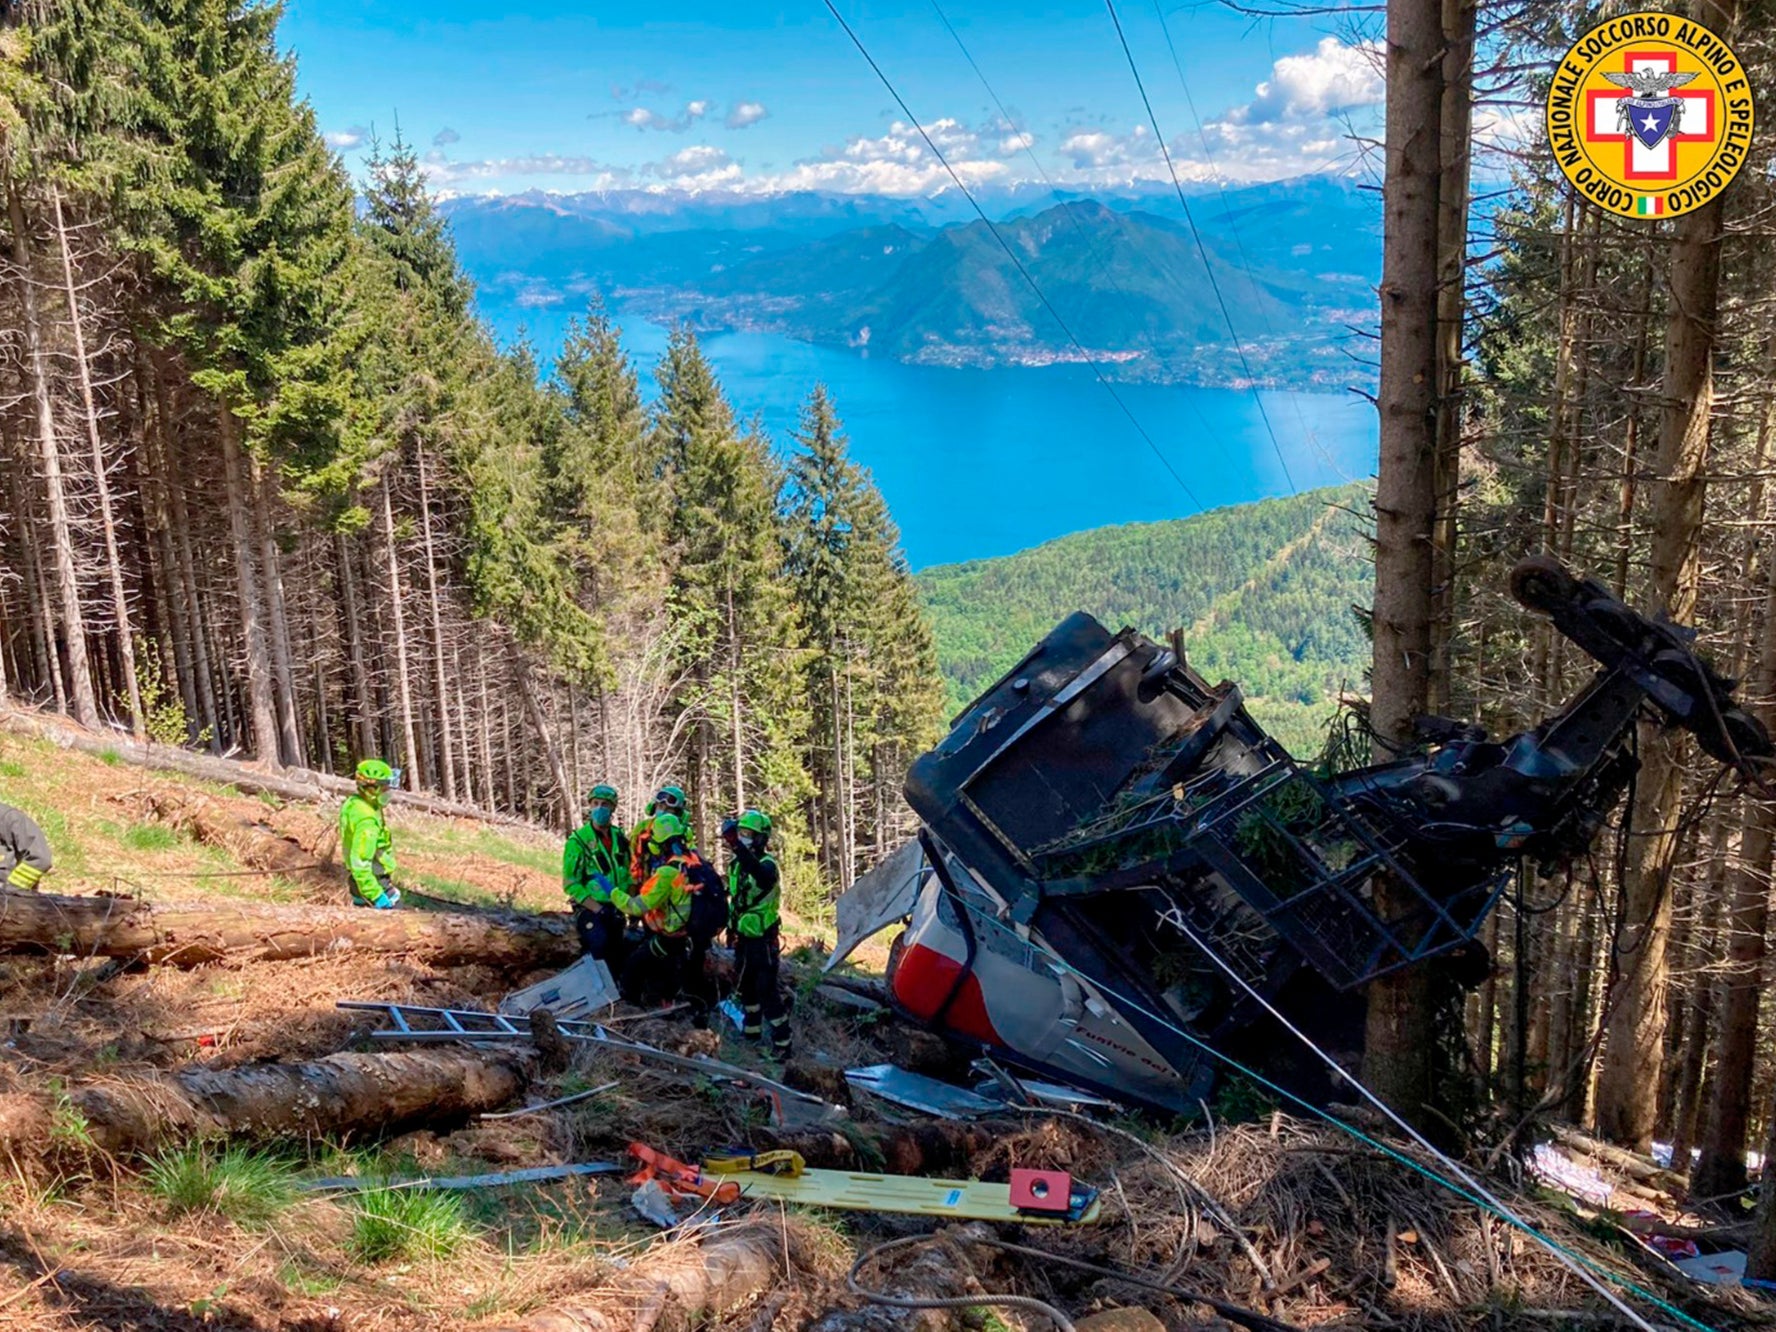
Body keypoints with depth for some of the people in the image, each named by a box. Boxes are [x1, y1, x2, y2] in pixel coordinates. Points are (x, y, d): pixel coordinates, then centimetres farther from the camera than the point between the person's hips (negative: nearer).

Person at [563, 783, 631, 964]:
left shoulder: (620, 837, 6)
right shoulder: (578, 840, -10)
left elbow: (628, 872, 15)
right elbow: (570, 884, -13)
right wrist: (597, 909, -19)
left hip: (615, 908, 6)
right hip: (589, 907, -5)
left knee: (617, 955, 7)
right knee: (599, 945, -28)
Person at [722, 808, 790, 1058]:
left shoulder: (767, 864, -19)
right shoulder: (737, 863, 6)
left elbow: (761, 876, -45)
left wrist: (735, 843, -57)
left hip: (763, 939, -9)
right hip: (743, 937, 9)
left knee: (767, 991, -9)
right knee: (745, 988, 20)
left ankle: (782, 1045, -4)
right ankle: (752, 1033, 37)